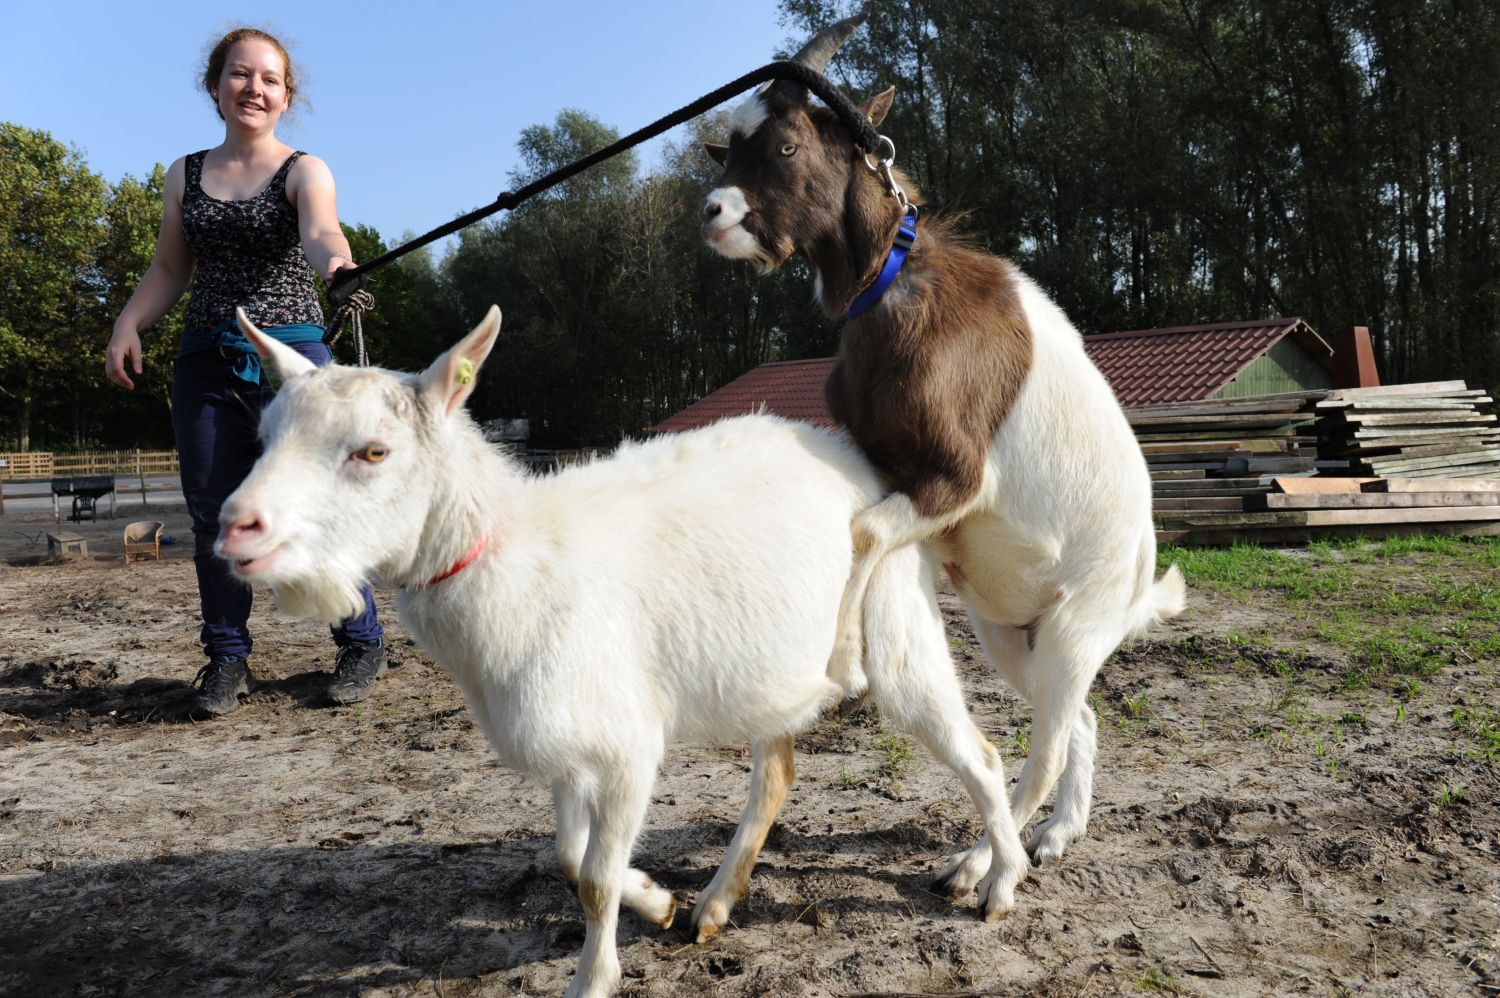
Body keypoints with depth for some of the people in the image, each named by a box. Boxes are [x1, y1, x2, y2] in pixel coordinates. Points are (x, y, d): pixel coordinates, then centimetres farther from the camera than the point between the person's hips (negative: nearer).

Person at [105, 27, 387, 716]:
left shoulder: (302, 170, 0)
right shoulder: (186, 176, 13)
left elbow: (320, 229, -21)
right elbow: (169, 271, 17)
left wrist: (335, 259, -45)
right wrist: (127, 325, 0)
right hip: (205, 361, 4)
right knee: (213, 515, 4)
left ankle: (362, 644, 9)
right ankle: (227, 658, 15)